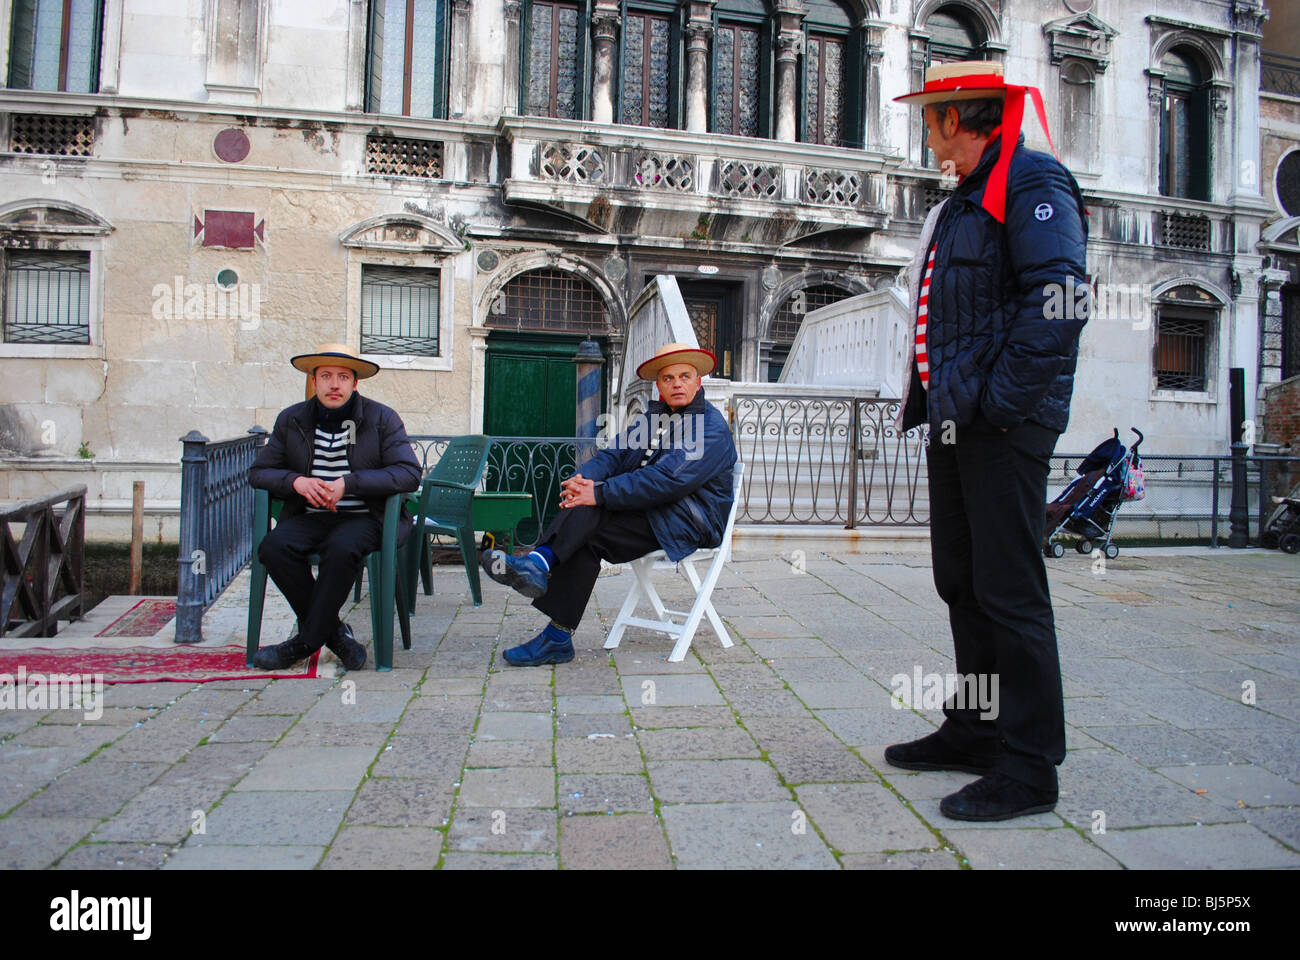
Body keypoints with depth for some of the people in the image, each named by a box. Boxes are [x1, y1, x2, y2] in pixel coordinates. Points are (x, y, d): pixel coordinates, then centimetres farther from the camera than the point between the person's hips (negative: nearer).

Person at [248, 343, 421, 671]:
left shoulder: (382, 418, 1)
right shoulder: (291, 419, 11)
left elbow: (409, 474, -10)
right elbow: (259, 472, 12)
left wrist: (348, 483, -19)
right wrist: (296, 481, -11)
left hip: (362, 517, -3)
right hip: (308, 517, 4)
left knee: (342, 548, -35)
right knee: (274, 546, -27)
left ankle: (305, 641, -16)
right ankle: (334, 631, -12)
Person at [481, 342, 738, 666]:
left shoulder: (712, 427, -9)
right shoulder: (650, 417, 18)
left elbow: (669, 479, -23)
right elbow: (615, 455, 8)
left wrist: (601, 492, -27)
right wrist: (584, 477, -16)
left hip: (690, 521, -6)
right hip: (648, 511, 6)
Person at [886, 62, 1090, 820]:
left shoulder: (1033, 183, -7)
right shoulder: (964, 203, 22)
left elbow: (1058, 304, -19)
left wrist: (999, 401, -20)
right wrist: (935, 400, 15)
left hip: (1005, 427, -10)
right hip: (956, 425, 10)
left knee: (1010, 593, -6)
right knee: (962, 585, 14)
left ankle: (1029, 766, 6)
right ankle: (974, 732, 26)